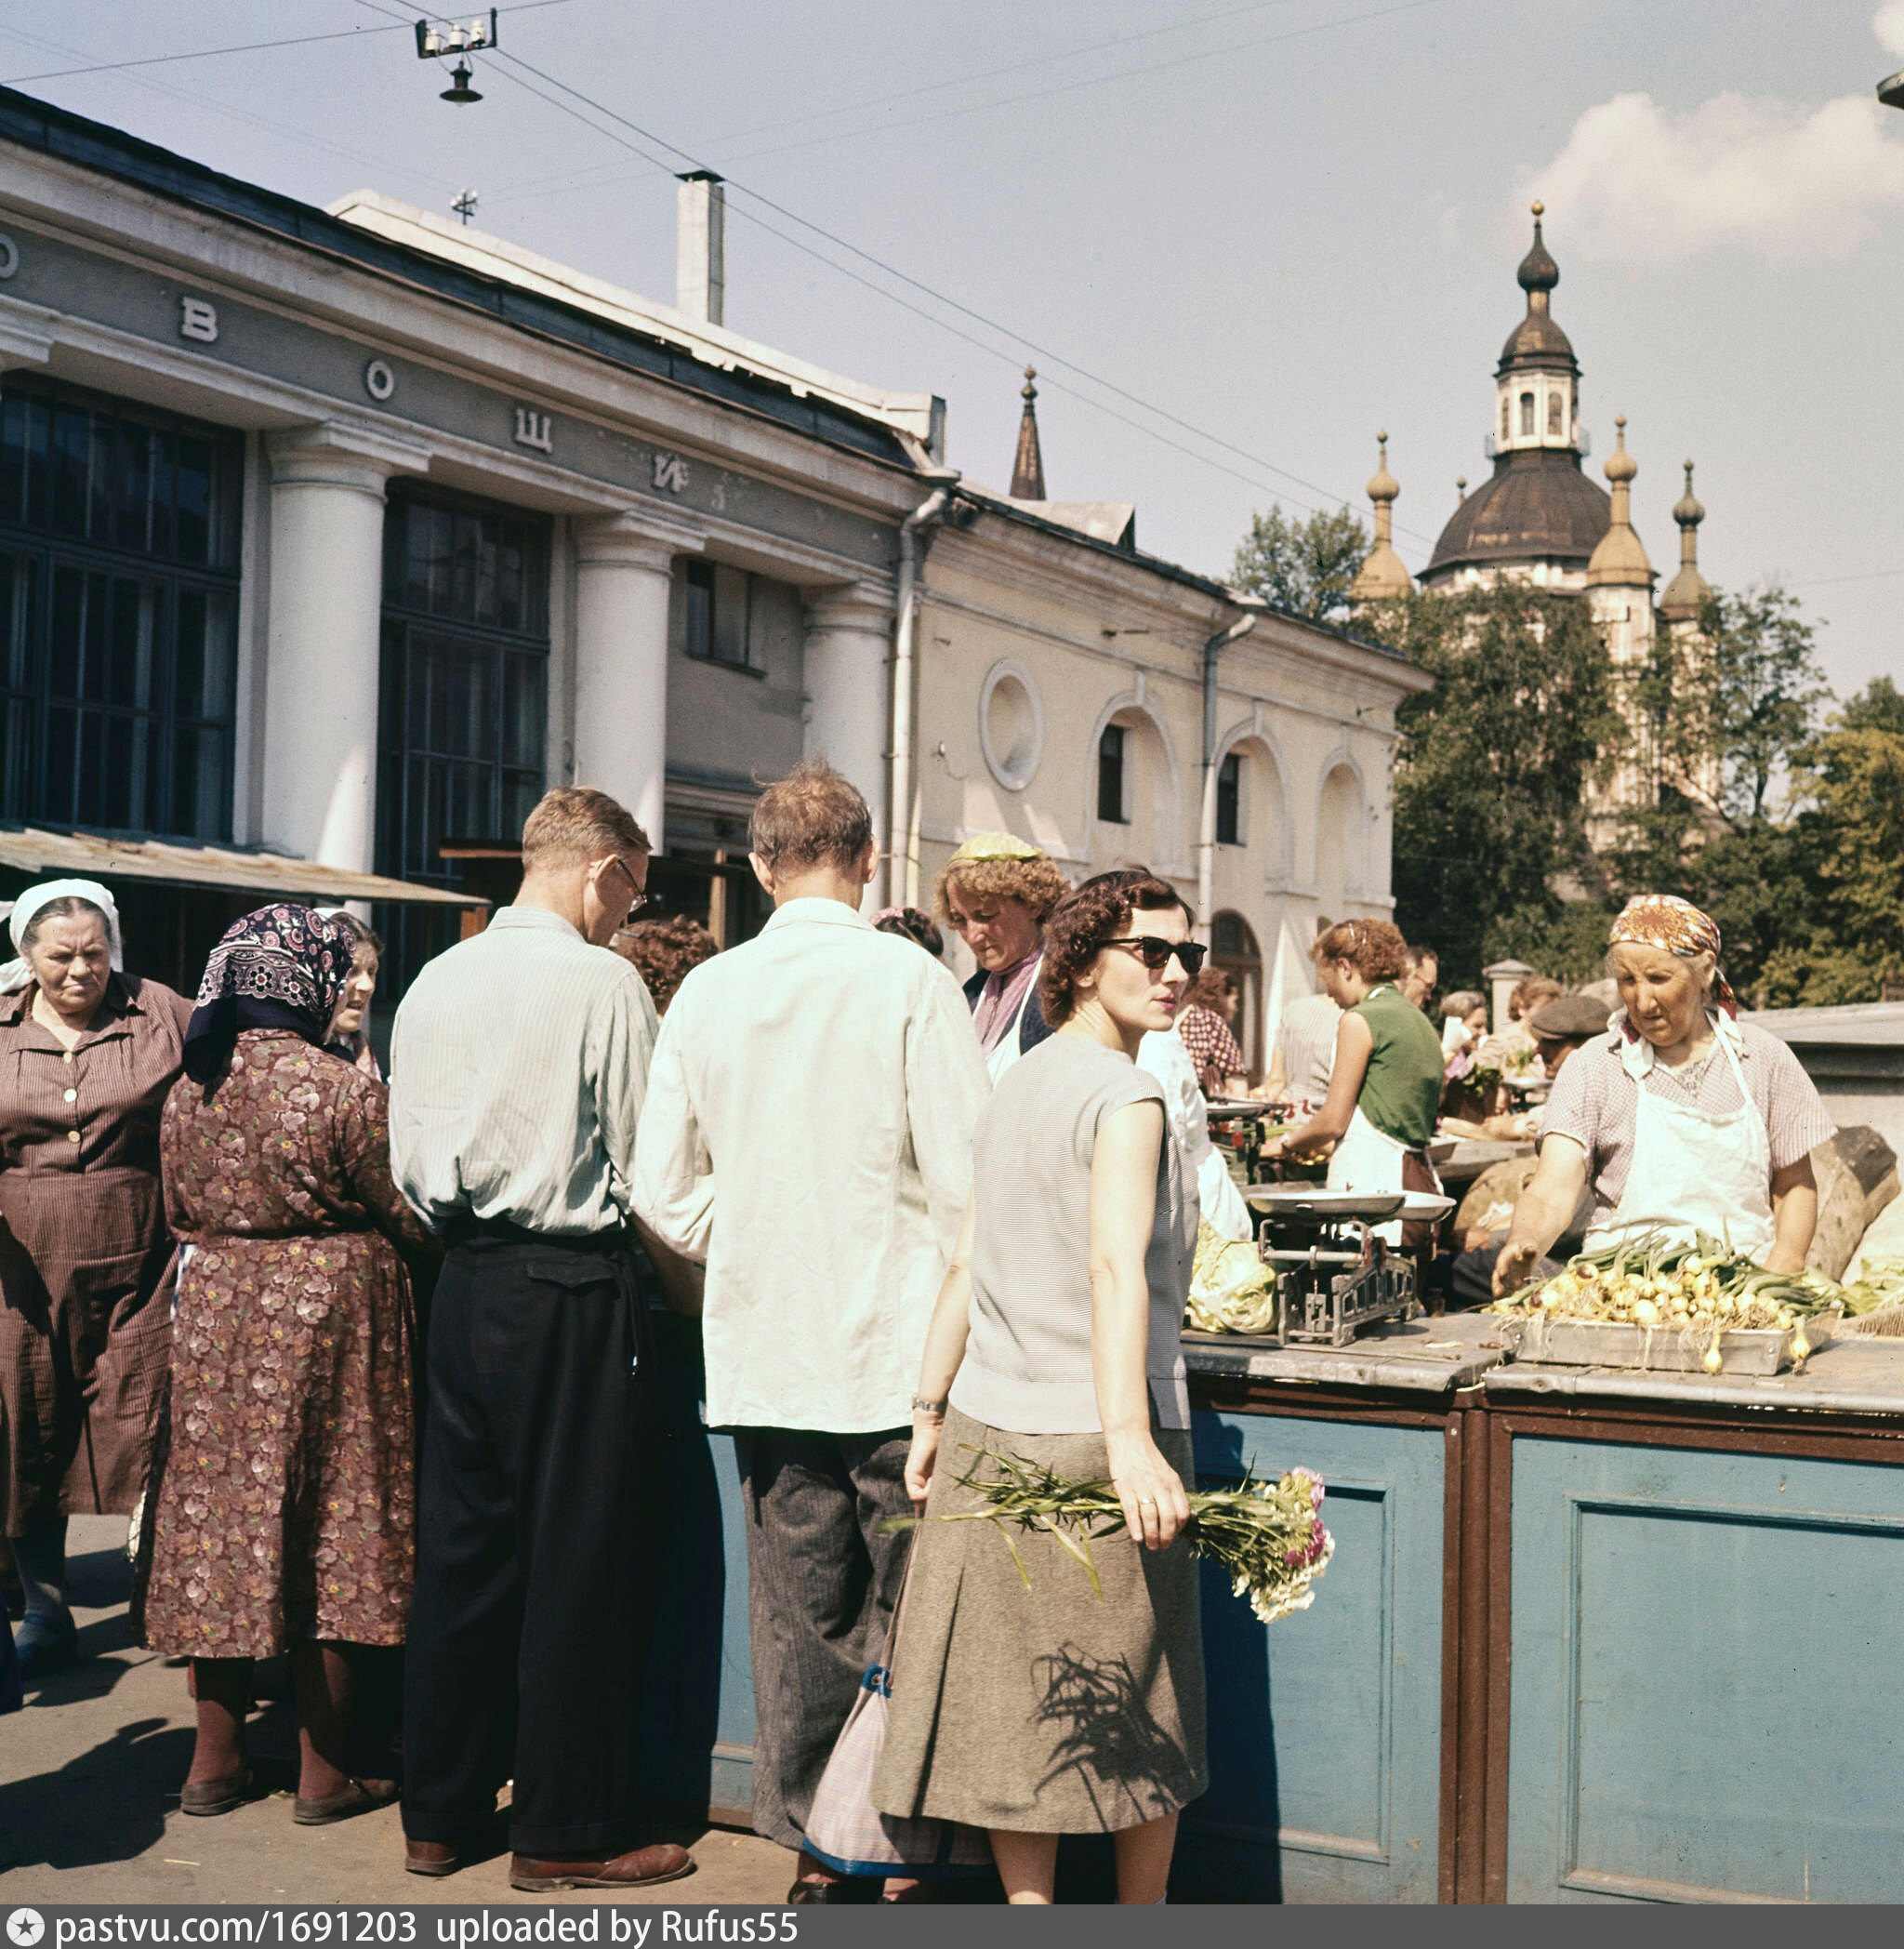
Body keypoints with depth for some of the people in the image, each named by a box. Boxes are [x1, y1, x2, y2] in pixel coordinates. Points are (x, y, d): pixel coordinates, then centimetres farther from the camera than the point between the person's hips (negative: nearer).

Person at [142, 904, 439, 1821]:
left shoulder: (186, 1091, 3)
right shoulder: (345, 1091, -15)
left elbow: (177, 1214, 13)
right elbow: (411, 1219, -9)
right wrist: (451, 1268, 11)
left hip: (211, 1317, 5)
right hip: (327, 1316, -5)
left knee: (221, 1513, 12)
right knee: (325, 1526, 4)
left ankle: (215, 1761, 20)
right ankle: (326, 1770, 11)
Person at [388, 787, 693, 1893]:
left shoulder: (435, 982, 7)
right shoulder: (603, 982, -11)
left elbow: (408, 1160, 12)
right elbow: (642, 1163, -8)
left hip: (464, 1283, 6)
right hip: (574, 1290, -6)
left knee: (462, 1543, 13)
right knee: (579, 1557, 3)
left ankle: (440, 1813, 23)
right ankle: (567, 1832, 11)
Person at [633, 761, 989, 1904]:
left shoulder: (708, 992, 3)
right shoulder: (910, 981, -9)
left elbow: (664, 1187, 7)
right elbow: (965, 1176, -11)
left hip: (767, 1354, 4)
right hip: (898, 1349, -4)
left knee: (799, 1619, 10)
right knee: (905, 1618, 5)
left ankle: (815, 1854, 18)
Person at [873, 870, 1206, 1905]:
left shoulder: (1016, 1085, 13)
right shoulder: (1124, 1095, -10)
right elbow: (1114, 1269, -24)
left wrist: (930, 1412, 18)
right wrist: (1129, 1440, -32)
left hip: (987, 1432, 7)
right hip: (1087, 1440, -7)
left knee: (1016, 1699, 9)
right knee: (1134, 1708, 8)